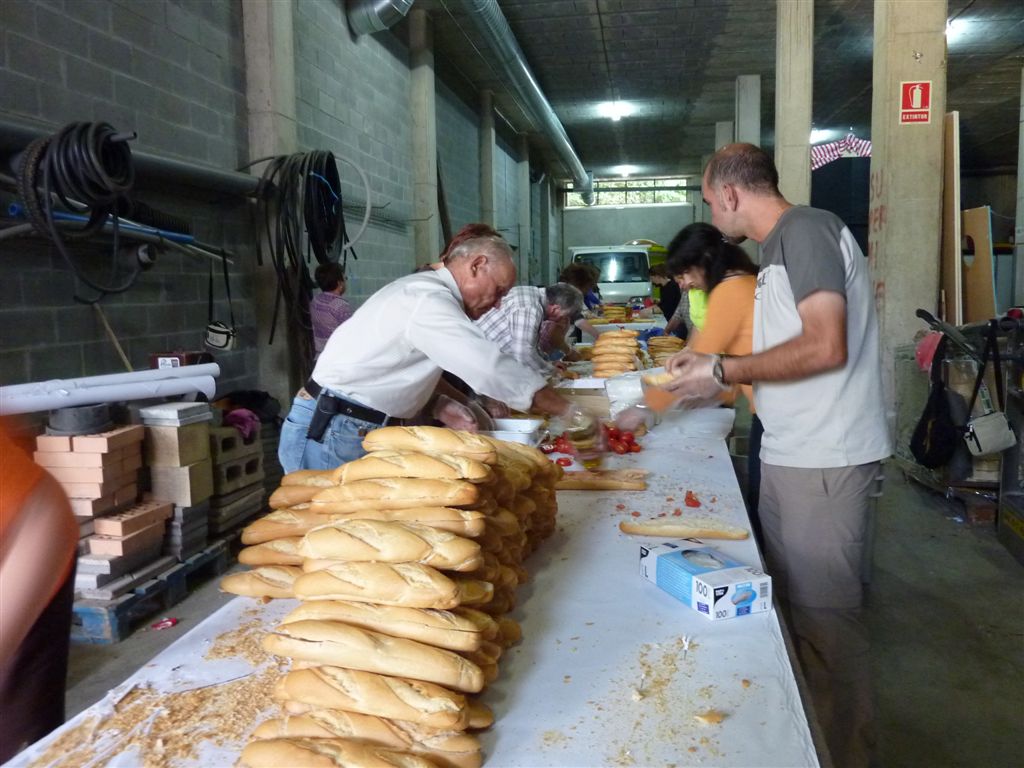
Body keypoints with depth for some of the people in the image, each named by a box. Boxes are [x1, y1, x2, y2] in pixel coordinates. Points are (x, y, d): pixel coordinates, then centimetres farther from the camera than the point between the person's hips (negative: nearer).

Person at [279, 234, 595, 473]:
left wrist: (443, 405, -1)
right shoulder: (428, 299, -20)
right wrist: (571, 413, -17)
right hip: (329, 435, -10)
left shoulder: (423, 289, 13)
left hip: (358, 433, 10)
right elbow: (494, 369, -25)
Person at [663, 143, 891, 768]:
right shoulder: (780, 245, 17)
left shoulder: (806, 229, -12)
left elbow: (825, 346, -22)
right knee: (792, 600, 16)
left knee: (824, 613, 0)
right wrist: (712, 365, 18)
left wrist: (724, 372, -14)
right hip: (791, 453, 9)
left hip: (825, 460, -9)